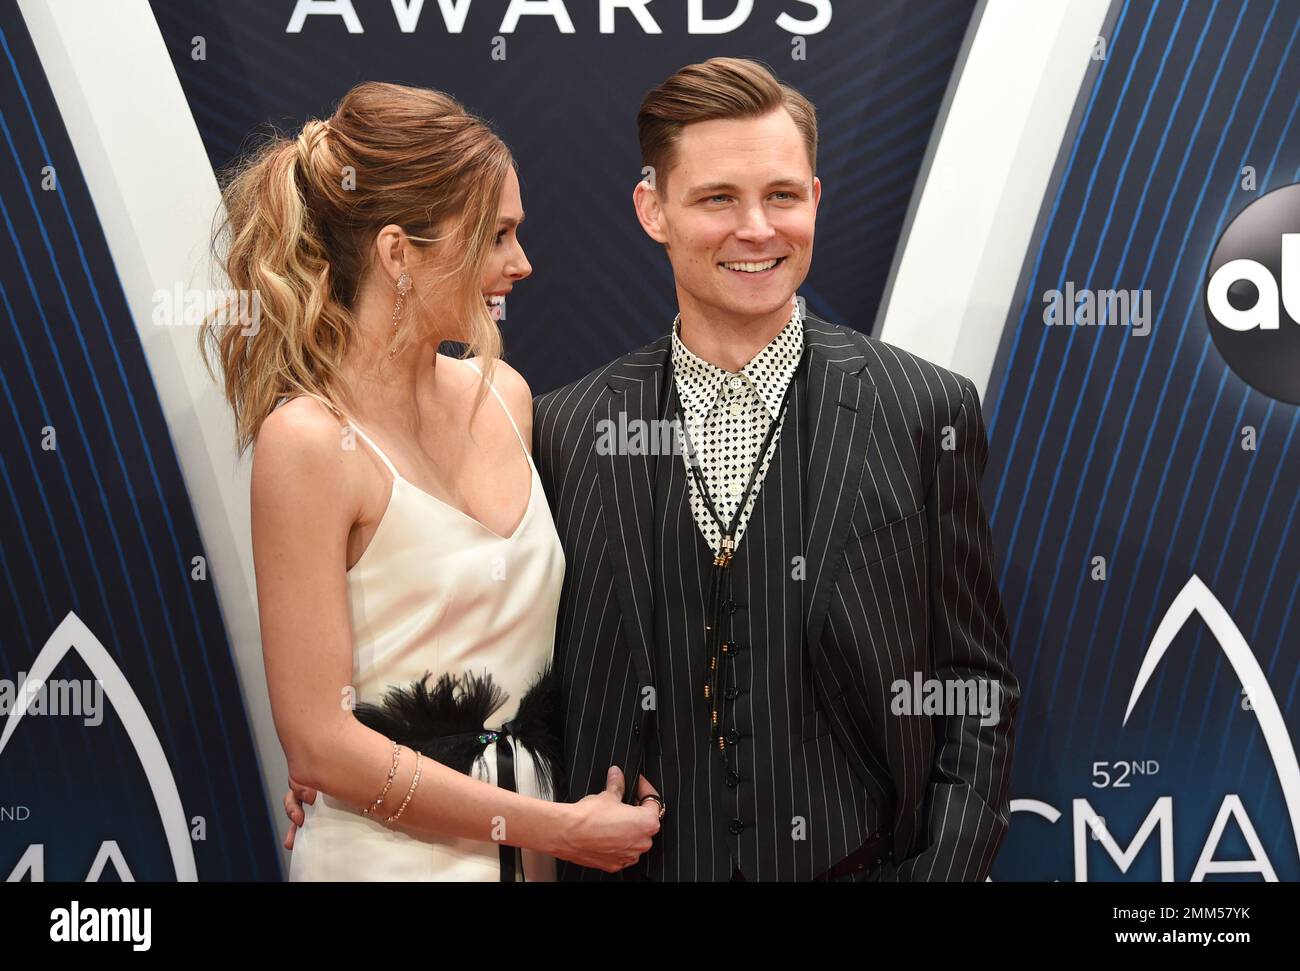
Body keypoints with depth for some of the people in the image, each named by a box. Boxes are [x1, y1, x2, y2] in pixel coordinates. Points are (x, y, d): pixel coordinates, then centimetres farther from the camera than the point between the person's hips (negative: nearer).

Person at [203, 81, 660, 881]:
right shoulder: (309, 440, -18)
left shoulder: (502, 395, 0)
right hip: (396, 851, -6)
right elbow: (319, 742, -18)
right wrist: (564, 827, -14)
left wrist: (593, 806, 2)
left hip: (533, 837, 6)